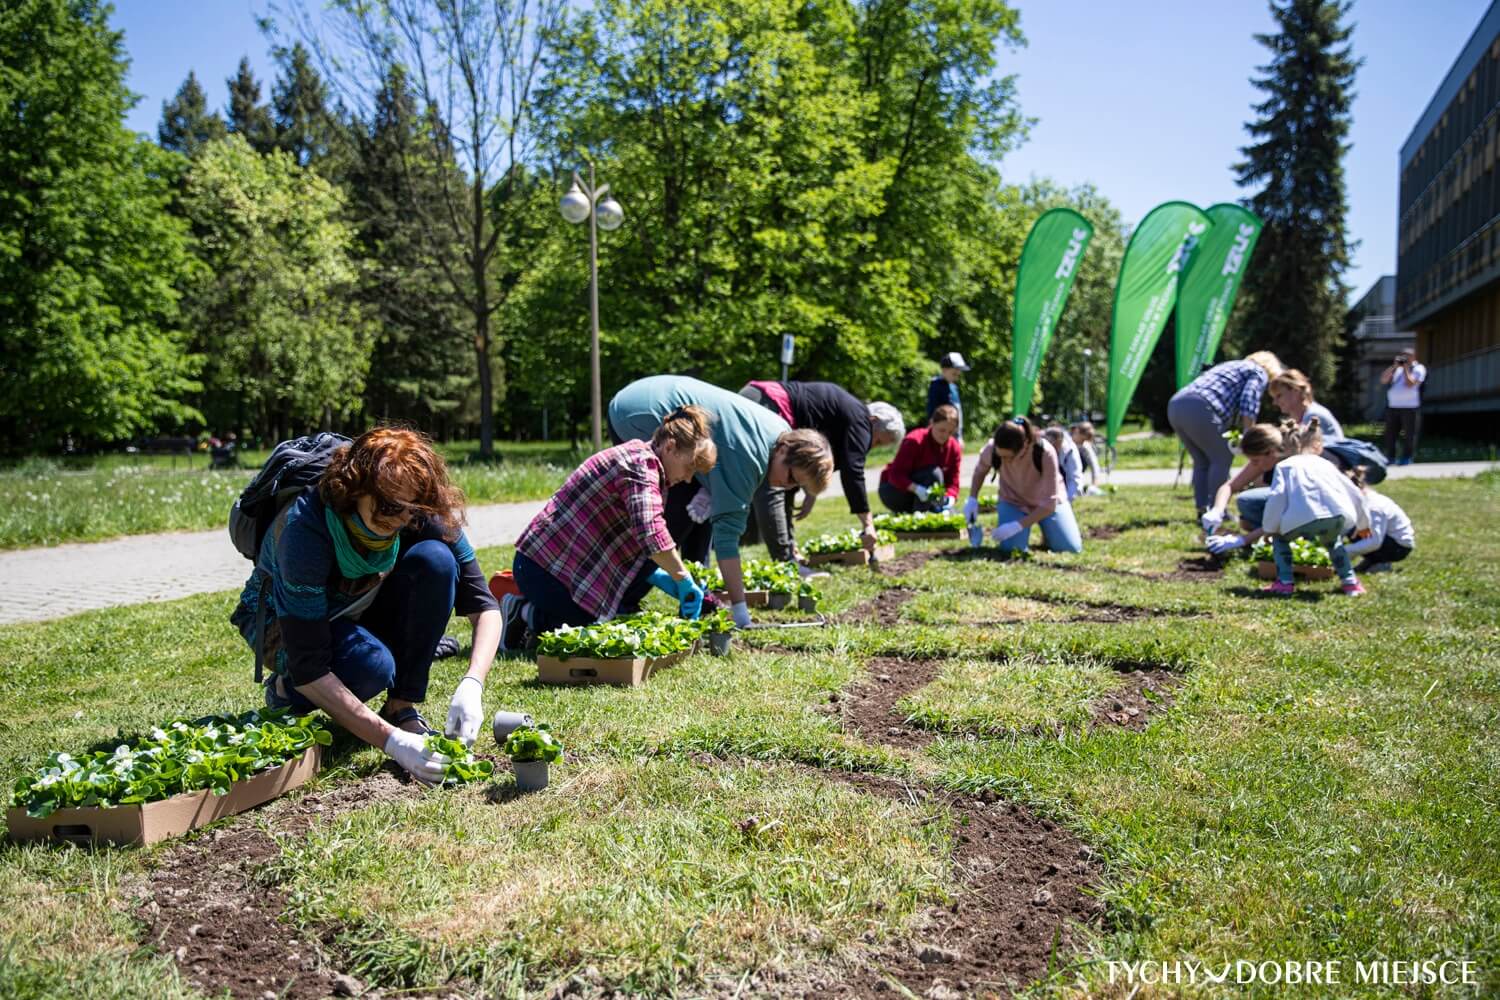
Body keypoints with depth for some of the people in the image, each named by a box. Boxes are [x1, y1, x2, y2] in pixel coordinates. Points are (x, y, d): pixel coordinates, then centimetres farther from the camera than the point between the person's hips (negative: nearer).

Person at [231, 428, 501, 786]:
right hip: (283, 620, -4)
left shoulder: (422, 515, -24)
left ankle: (402, 708, -16)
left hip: (363, 615, 4)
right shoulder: (305, 525, -35)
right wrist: (392, 741, -42)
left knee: (435, 560, -26)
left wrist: (471, 685, -40)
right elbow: (308, 668, -37)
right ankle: (285, 693, -2)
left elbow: (484, 606, -22)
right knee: (371, 664, -37)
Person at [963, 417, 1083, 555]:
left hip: (1048, 501, -1)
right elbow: (980, 470, -2)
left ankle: (1047, 532, 21)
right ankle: (1025, 529, 14)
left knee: (1071, 548, -11)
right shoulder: (992, 448, -29)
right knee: (1011, 547, -21)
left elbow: (1049, 503, -28)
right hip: (1014, 502, 1)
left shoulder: (1045, 453, -36)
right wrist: (972, 499, -17)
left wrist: (1018, 526, -35)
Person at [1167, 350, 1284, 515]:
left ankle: (1202, 508, 14)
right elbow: (1248, 406, -5)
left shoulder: (1232, 366, 36)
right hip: (1199, 408, -8)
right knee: (1222, 458, 4)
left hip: (1175, 405, 8)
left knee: (1202, 460, 18)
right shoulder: (1259, 373, 12)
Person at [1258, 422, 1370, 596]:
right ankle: (1349, 581, 31)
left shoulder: (1284, 466, 19)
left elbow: (1277, 497, 3)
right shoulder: (1326, 464, 30)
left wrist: (1269, 528, 12)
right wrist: (1363, 524, 46)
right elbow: (1355, 494, 31)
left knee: (1280, 537, 26)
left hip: (1303, 520, -4)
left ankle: (1285, 582, 15)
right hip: (1339, 517, 4)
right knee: (1331, 540, 38)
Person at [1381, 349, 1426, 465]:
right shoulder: (1396, 368, 18)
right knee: (1390, 433, 4)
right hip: (1392, 406, 5)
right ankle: (1390, 457, 11)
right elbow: (1383, 380, 6)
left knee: (1410, 434, -2)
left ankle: (1407, 457, 4)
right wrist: (1394, 366, 0)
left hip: (1410, 407, -5)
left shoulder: (1419, 369, 2)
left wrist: (1406, 368, -7)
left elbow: (1410, 384, -12)